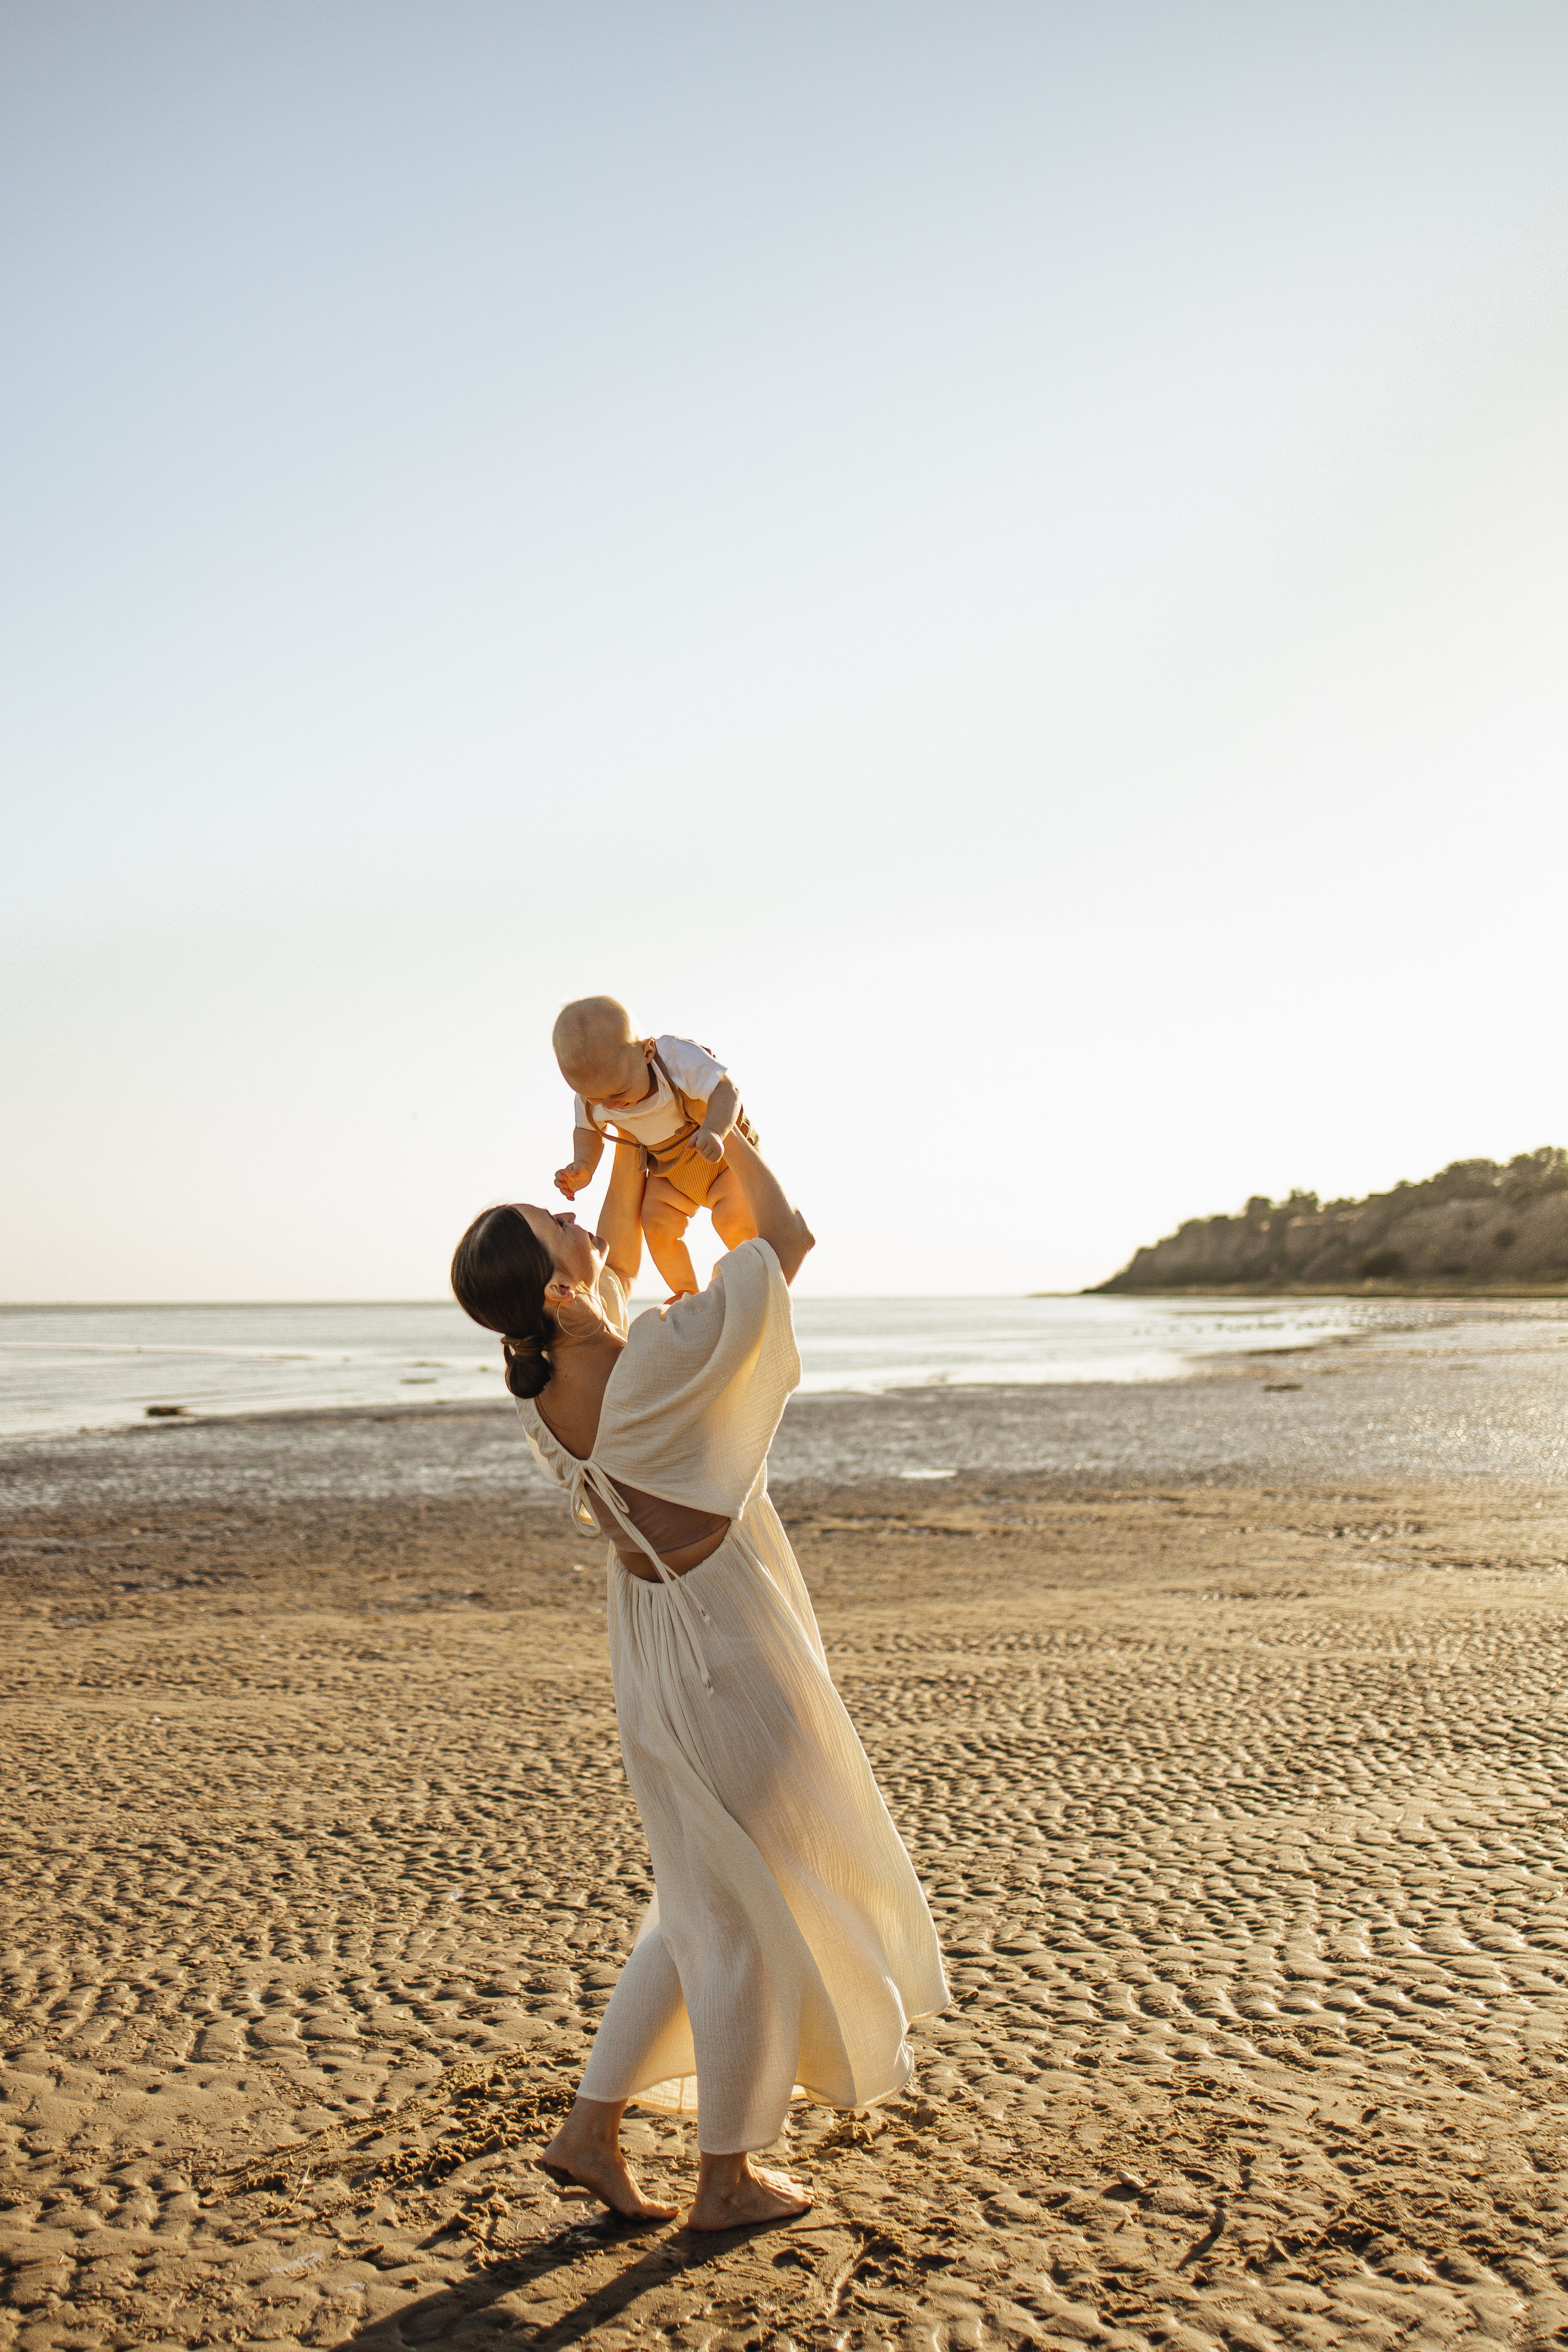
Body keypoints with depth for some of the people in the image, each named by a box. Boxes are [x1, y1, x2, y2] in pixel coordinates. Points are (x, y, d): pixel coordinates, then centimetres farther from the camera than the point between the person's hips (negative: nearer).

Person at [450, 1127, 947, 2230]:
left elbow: (617, 1268, 16)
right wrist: (733, 1141, 0)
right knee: (747, 1914, 9)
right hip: (726, 1655, -8)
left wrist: (629, 1147, 12)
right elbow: (787, 1236, -15)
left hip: (657, 1645, 8)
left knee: (702, 1907, 23)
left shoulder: (546, 1391, -6)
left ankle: (590, 2129, 29)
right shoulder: (658, 1366, -27)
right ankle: (728, 2178, 25)